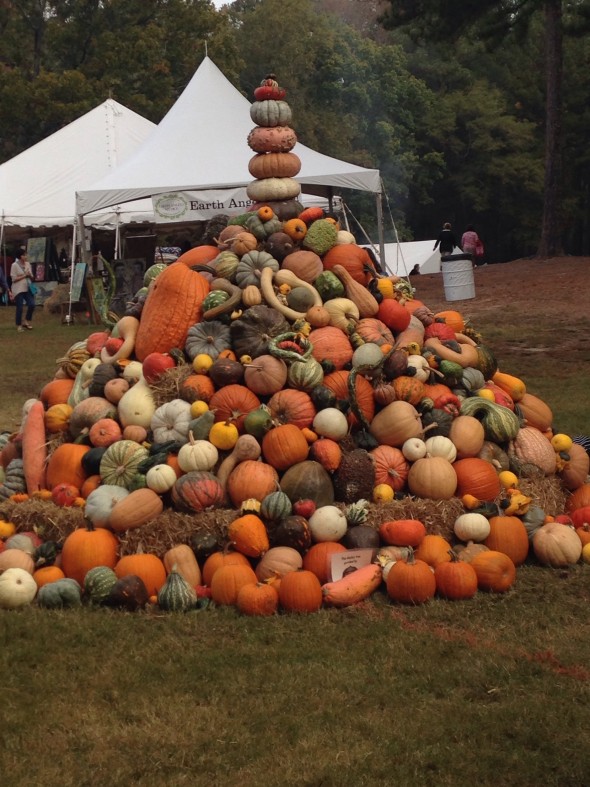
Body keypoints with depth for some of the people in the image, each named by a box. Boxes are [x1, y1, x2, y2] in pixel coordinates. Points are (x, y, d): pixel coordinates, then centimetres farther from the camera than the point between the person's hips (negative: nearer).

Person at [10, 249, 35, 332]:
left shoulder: (28, 264, 8)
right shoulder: (15, 265, -8)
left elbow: (31, 277, 14)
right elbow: (14, 279, -11)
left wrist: (29, 275, -9)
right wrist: (24, 276, -15)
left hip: (28, 288, 5)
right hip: (18, 290, -5)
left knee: (32, 305, -7)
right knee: (19, 308, -3)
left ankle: (26, 321, 13)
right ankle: (19, 325, 9)